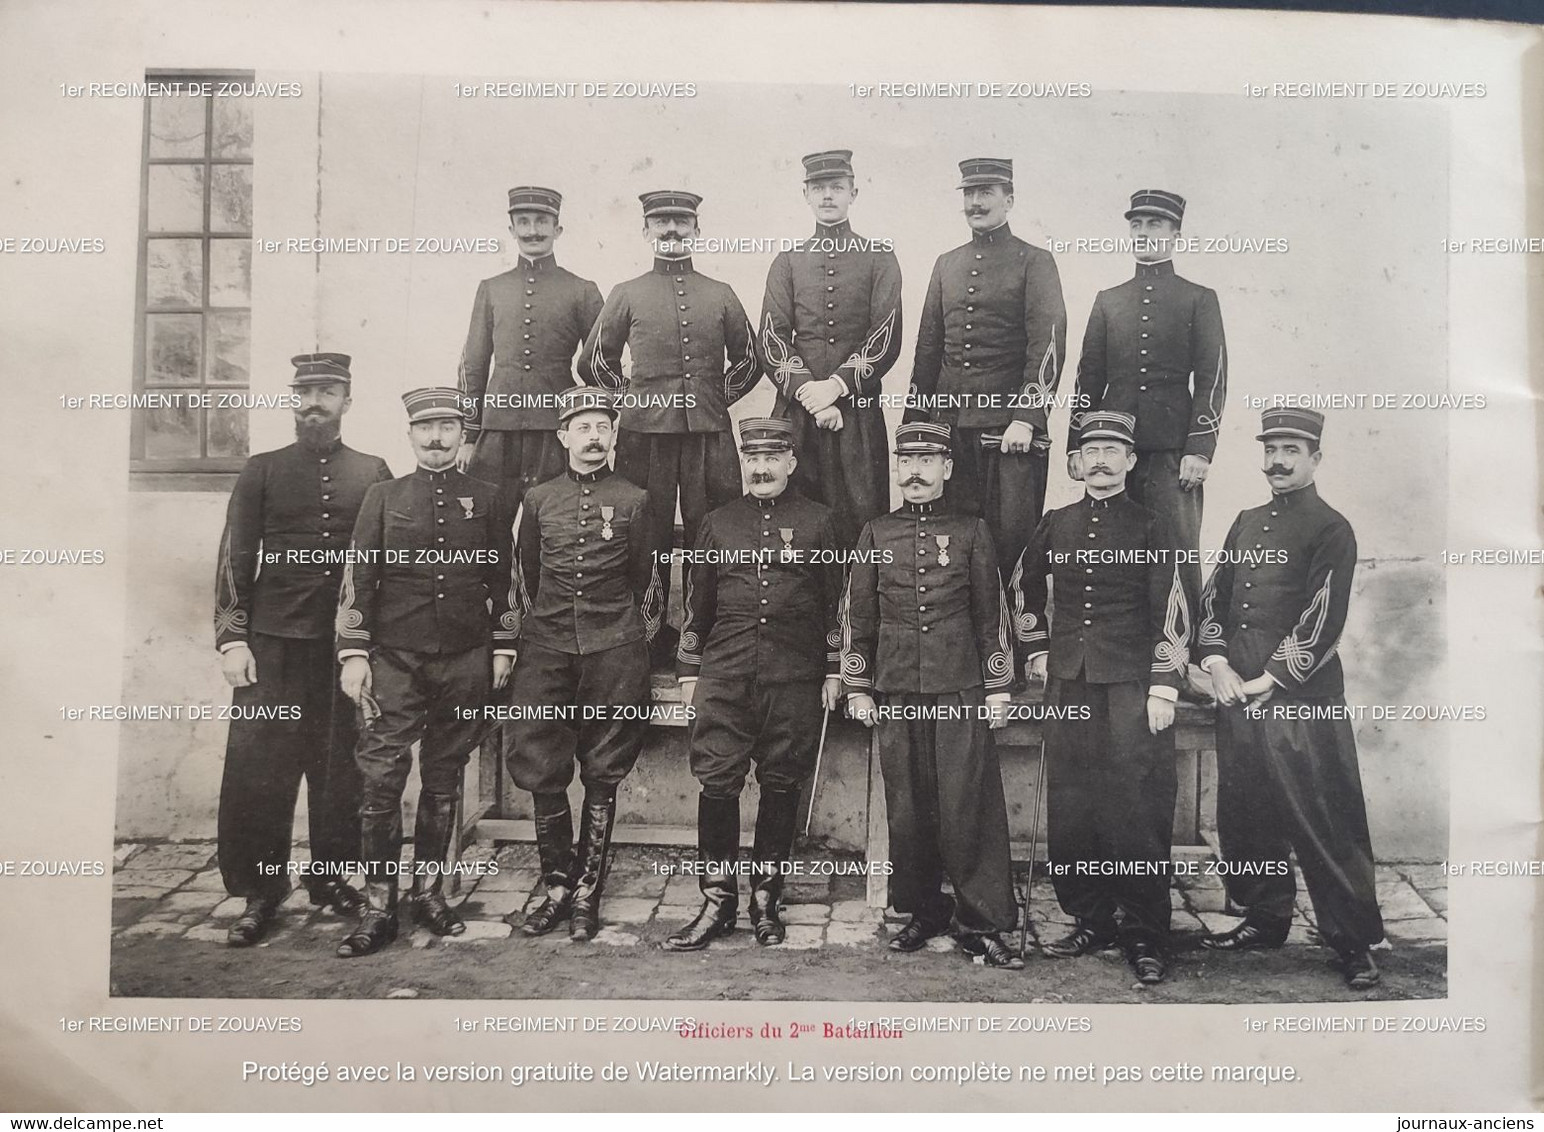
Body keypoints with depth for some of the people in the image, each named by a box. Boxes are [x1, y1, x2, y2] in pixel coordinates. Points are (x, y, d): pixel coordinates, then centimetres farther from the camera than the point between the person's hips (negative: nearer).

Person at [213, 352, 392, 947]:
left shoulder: (373, 473, 7)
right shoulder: (262, 471, 7)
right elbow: (235, 558, 4)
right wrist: (232, 637, -4)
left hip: (349, 645, 1)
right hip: (273, 643, 0)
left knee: (340, 765, 6)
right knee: (257, 765, -1)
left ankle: (332, 877, 23)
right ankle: (259, 892, 11)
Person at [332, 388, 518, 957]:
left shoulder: (488, 500, 8)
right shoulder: (383, 497, 6)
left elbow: (505, 580, 11)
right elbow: (358, 576, 4)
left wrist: (502, 649, 7)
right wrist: (354, 654, -2)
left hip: (466, 664, 1)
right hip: (395, 660, -1)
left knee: (443, 782, 9)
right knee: (380, 780, -6)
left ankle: (429, 890, 21)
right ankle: (378, 907, 1)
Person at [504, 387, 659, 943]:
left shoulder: (633, 500, 5)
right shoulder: (538, 498, 10)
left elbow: (643, 579, 11)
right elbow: (526, 576, 17)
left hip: (614, 652, -2)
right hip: (546, 650, 2)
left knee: (602, 777, 3)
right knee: (540, 772, -1)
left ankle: (587, 893, 12)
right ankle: (556, 887, 13)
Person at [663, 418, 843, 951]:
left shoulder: (817, 522, 7)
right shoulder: (718, 523, 12)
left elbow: (838, 602, 8)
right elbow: (696, 603, 15)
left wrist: (834, 670, 3)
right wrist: (689, 671, 12)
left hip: (796, 680, -1)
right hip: (725, 677, 1)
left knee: (781, 785, 5)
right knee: (717, 784, -3)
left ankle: (767, 897, 17)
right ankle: (717, 901, 7)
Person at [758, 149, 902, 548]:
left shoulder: (879, 258, 7)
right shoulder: (787, 262, 12)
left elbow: (887, 338, -3)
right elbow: (773, 340, 3)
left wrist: (836, 385, -14)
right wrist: (806, 390, -12)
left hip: (859, 408, -1)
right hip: (797, 408, 1)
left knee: (863, 515, -2)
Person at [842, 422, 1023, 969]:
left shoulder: (972, 531, 5)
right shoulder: (876, 534, 9)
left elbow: (992, 614, 6)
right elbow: (858, 616, 10)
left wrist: (997, 689, 2)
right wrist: (857, 690, 6)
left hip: (961, 692, -2)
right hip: (895, 693, 2)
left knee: (970, 806, -3)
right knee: (907, 808, 6)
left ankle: (984, 924, 5)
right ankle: (923, 913, 20)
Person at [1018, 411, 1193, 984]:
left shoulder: (1151, 528, 1)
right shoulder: (1055, 524, 11)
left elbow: (1172, 612, -4)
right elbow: (1023, 587, 25)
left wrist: (1163, 690, -9)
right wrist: (1037, 651, 17)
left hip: (1131, 685, -4)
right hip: (1069, 686, 4)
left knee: (1138, 807, -3)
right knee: (1069, 808, 5)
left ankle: (1145, 936, 7)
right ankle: (1091, 921, 17)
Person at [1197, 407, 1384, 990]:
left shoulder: (1331, 529, -3)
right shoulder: (1247, 522, 16)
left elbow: (1323, 621, -10)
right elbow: (1213, 596, 14)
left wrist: (1268, 682, -12)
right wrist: (1217, 663, -1)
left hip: (1303, 702, -6)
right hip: (1238, 697, 6)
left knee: (1324, 824, -3)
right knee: (1244, 814, 11)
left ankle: (1353, 942, 8)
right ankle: (1265, 919, 27)